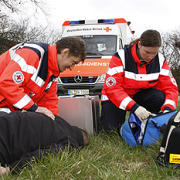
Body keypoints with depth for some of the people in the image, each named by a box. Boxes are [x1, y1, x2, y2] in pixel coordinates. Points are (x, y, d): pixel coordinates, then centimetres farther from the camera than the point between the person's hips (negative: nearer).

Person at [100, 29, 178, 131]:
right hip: (115, 97, -3)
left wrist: (168, 108, -33)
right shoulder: (120, 57, -24)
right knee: (109, 130, -19)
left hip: (140, 95, 3)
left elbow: (170, 86, -12)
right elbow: (112, 88, -31)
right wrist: (134, 107, -43)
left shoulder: (161, 60, -13)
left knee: (159, 97, -28)